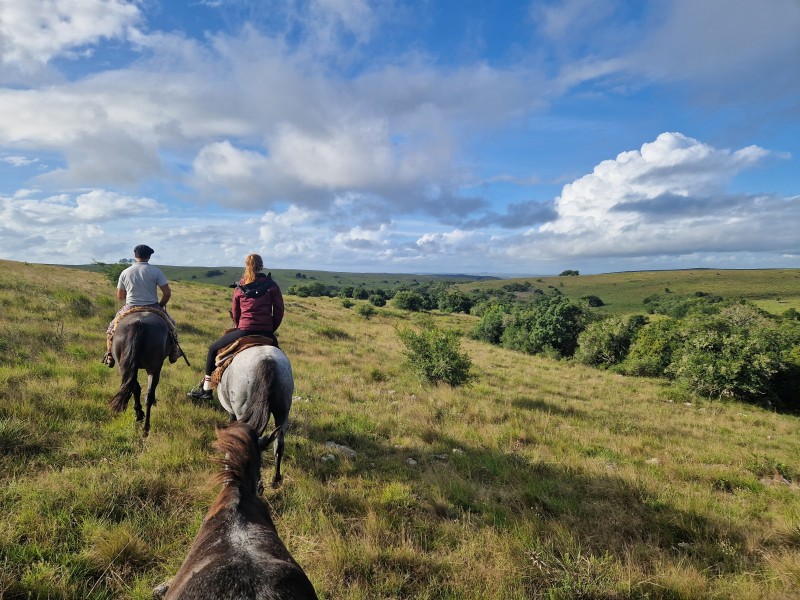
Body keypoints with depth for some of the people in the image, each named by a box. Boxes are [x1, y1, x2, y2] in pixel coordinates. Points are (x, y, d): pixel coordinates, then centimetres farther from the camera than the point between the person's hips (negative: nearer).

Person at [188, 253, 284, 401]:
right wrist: (271, 329, 11)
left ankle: (206, 389, 22)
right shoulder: (271, 285, 1)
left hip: (244, 331, -1)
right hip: (267, 334, 1)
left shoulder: (240, 288, 4)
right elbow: (279, 311, 0)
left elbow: (235, 314, 11)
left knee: (213, 349, 20)